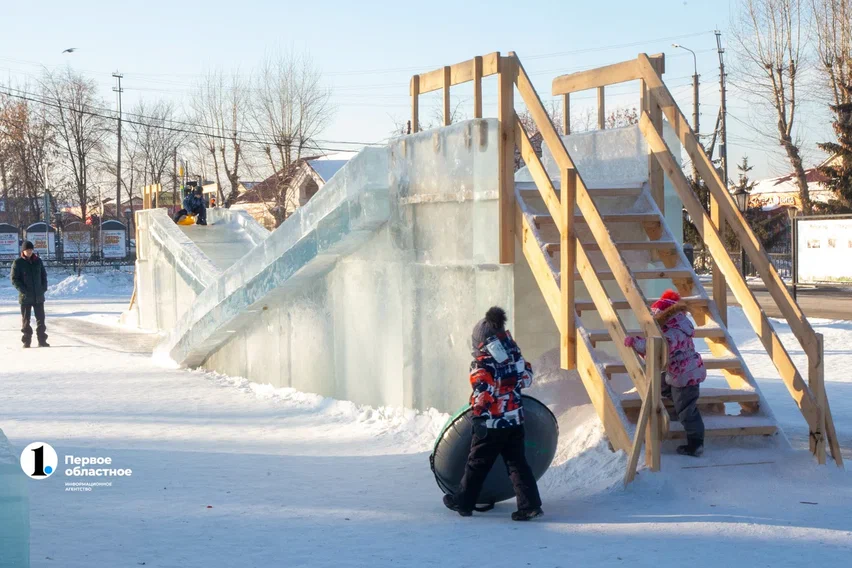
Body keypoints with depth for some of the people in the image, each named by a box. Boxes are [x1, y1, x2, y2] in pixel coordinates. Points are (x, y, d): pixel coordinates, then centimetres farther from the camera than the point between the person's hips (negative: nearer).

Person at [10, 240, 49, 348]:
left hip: (39, 296, 3)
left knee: (40, 319, 6)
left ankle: (42, 340, 12)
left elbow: (44, 275, 14)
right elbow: (14, 279, -6)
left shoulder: (38, 261, 6)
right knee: (25, 320, 4)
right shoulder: (18, 263, -5)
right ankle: (26, 341, 10)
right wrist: (23, 290, -15)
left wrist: (44, 288, 0)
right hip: (25, 297, -3)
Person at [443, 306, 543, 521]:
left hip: (491, 425, -5)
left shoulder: (481, 365, -17)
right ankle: (530, 504, -2)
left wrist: (477, 415, -7)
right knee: (517, 463, 7)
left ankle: (463, 502, 25)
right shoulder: (514, 355, 1)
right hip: (515, 421, 5)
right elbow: (527, 378, 13)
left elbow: (482, 395, -22)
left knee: (477, 463, 10)